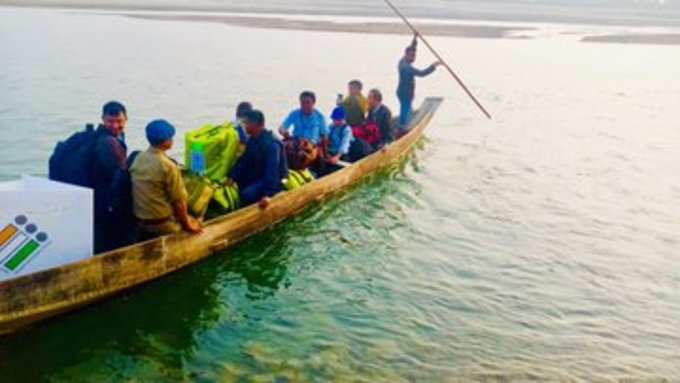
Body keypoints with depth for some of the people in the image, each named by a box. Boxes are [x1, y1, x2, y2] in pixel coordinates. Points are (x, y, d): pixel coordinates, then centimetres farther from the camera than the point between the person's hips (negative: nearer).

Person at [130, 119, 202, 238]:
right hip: (164, 225, -7)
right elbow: (178, 201, -16)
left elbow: (142, 193, 10)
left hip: (141, 222, 7)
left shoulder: (137, 159, 1)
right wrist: (186, 224, -1)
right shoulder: (168, 166, -20)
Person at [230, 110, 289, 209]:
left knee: (247, 194, -29)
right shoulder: (252, 140, 4)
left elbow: (272, 170, -33)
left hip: (276, 180, -9)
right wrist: (232, 178, -14)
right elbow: (244, 161, 1)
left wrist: (268, 194, -41)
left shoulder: (271, 143, -25)